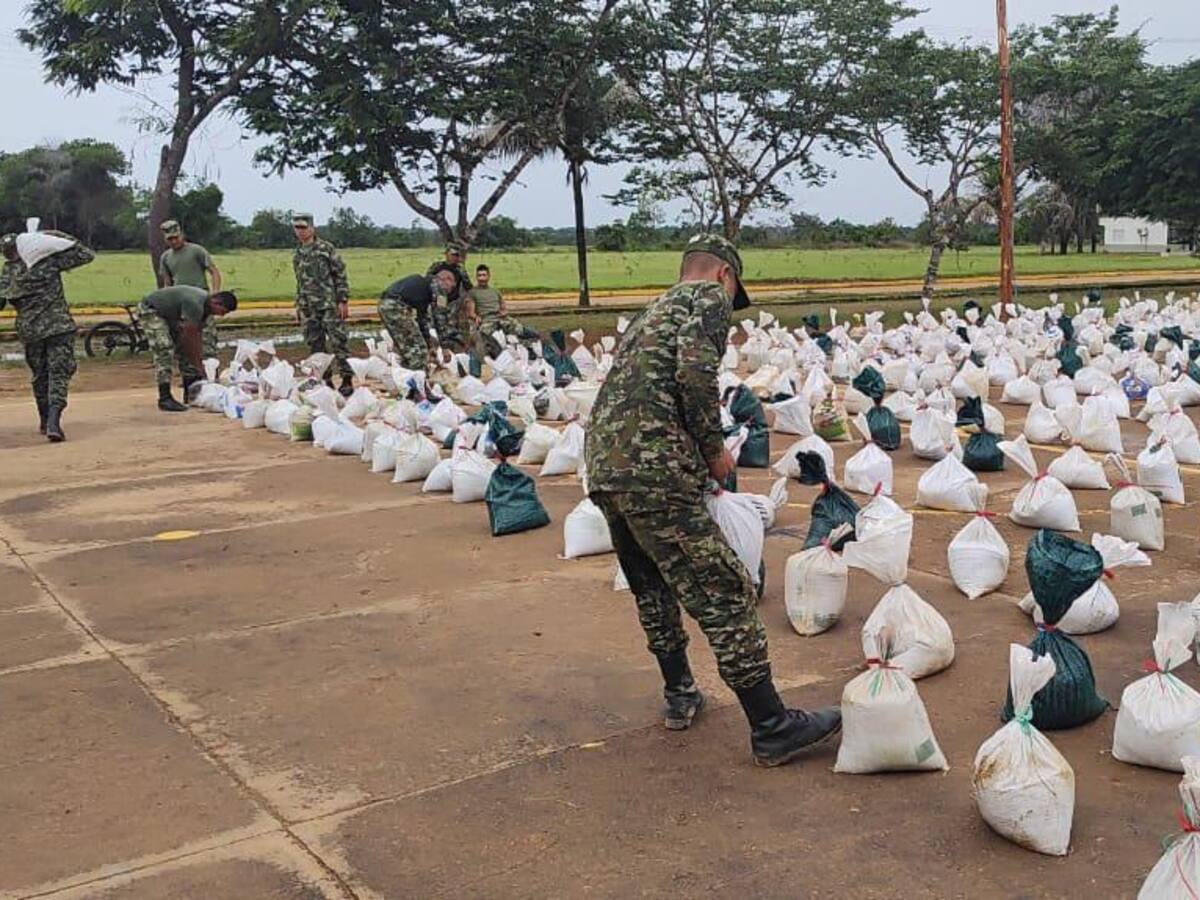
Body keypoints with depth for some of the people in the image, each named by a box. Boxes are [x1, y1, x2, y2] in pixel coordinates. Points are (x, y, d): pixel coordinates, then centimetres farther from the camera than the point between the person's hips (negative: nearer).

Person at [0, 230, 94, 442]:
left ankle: (45, 420, 27)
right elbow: (86, 255, 2)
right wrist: (61, 238, 5)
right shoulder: (49, 260, -2)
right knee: (59, 373, -3)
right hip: (59, 326, -3)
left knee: (39, 375, 19)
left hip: (29, 330, 3)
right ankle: (53, 421, -19)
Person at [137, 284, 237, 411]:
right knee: (164, 351, -20)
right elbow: (189, 336, -28)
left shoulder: (206, 305, -4)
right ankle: (164, 399, -19)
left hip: (169, 314, 10)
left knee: (185, 349, 7)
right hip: (150, 310, -10)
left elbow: (196, 334, 0)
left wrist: (200, 360, -1)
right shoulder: (195, 305, -34)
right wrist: (197, 364, -20)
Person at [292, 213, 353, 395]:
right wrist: (298, 305, 18)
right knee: (315, 345, 7)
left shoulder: (326, 248, -5)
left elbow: (341, 275, -7)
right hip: (308, 308, 6)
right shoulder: (297, 255, 14)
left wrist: (343, 301, -12)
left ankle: (347, 380, -3)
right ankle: (325, 380, 14)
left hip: (330, 304, -6)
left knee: (338, 342, -7)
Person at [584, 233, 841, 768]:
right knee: (724, 593, -4)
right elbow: (695, 371, -15)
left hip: (602, 465, 9)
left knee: (653, 589, 25)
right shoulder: (710, 297, 5)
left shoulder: (652, 311, 30)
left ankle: (679, 694, 36)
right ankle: (772, 729, 1)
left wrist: (699, 454, 32)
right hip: (653, 470, -9)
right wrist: (715, 448, -4)